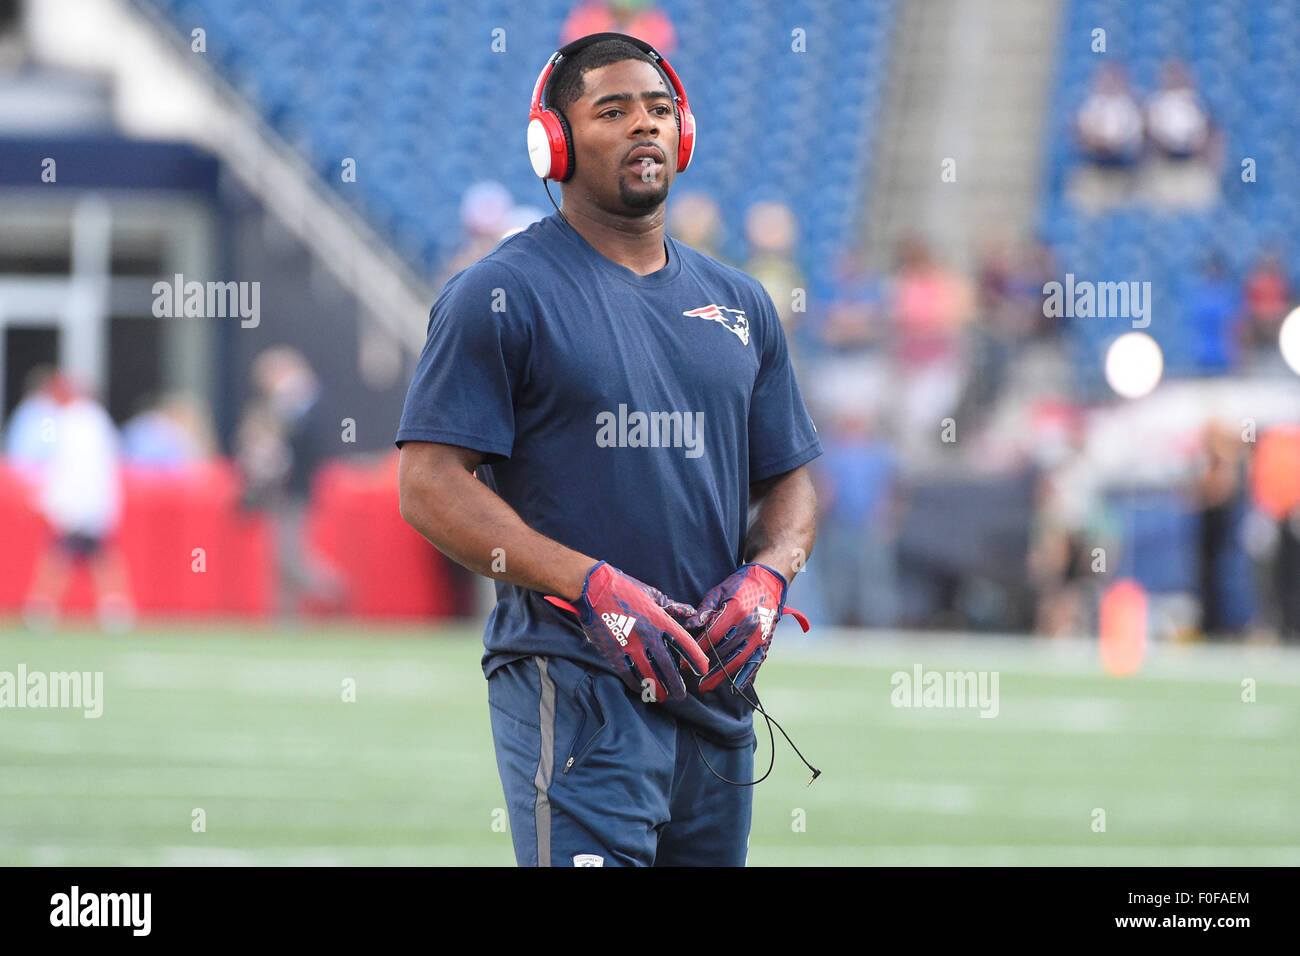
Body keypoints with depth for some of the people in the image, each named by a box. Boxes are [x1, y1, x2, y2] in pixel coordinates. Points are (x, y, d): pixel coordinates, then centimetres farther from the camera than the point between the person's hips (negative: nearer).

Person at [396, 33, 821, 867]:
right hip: (572, 689, -6)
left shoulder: (738, 304, 17)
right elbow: (431, 487, -9)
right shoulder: (501, 296, -2)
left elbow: (790, 483, 22)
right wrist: (594, 585, -19)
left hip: (717, 694, 6)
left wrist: (765, 578, -2)